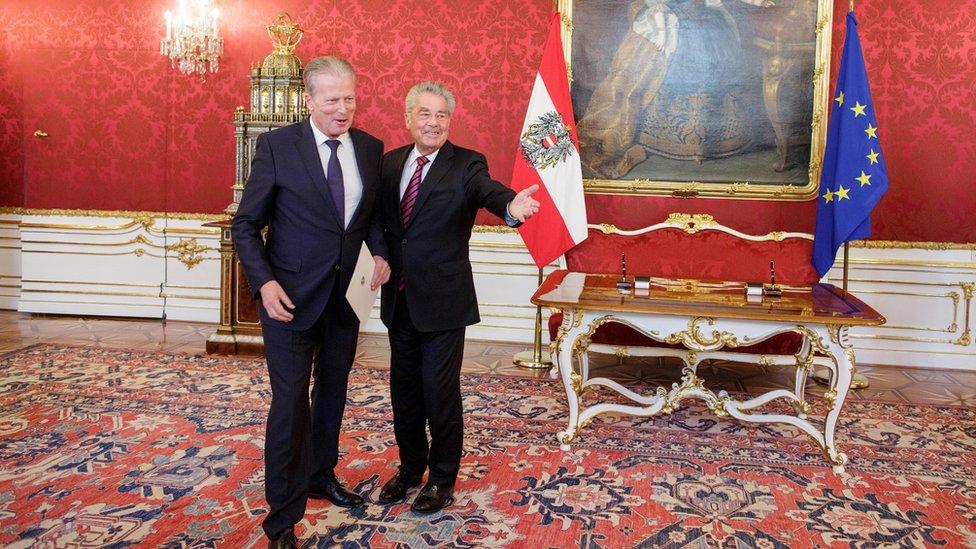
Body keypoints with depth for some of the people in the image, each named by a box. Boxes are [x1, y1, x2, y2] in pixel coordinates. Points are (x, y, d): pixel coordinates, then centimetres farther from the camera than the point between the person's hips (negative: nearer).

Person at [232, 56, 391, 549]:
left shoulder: (370, 148, 2)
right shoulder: (277, 146, -10)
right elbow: (246, 224, -7)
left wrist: (380, 253, -5)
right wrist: (264, 282, -20)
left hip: (346, 295, 5)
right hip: (291, 295, -5)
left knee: (332, 392, 19)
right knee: (291, 403, -3)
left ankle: (322, 476, 41)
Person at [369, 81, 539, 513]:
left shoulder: (466, 164, -8)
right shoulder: (390, 162, 7)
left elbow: (487, 190, -29)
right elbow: (379, 218, 14)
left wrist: (511, 206, -49)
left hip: (442, 299, -5)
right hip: (398, 298, 5)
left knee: (440, 391, 4)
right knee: (404, 388, 16)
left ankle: (442, 480, 23)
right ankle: (411, 467, 37)